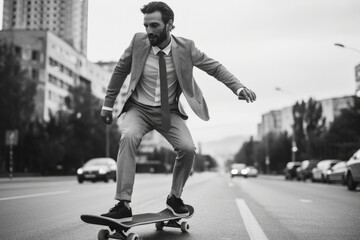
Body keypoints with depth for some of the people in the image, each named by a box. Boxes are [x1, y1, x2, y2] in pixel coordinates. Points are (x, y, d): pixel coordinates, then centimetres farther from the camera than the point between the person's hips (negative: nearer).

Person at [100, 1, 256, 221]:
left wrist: (238, 87, -17)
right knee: (128, 137, -31)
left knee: (188, 148, -20)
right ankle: (123, 204, -26)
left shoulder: (185, 47, -10)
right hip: (139, 109, -1)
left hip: (169, 112, 1)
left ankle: (175, 197, 8)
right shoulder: (138, 42, -9)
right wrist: (108, 104, 7)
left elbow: (215, 67, -2)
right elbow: (120, 71, 4)